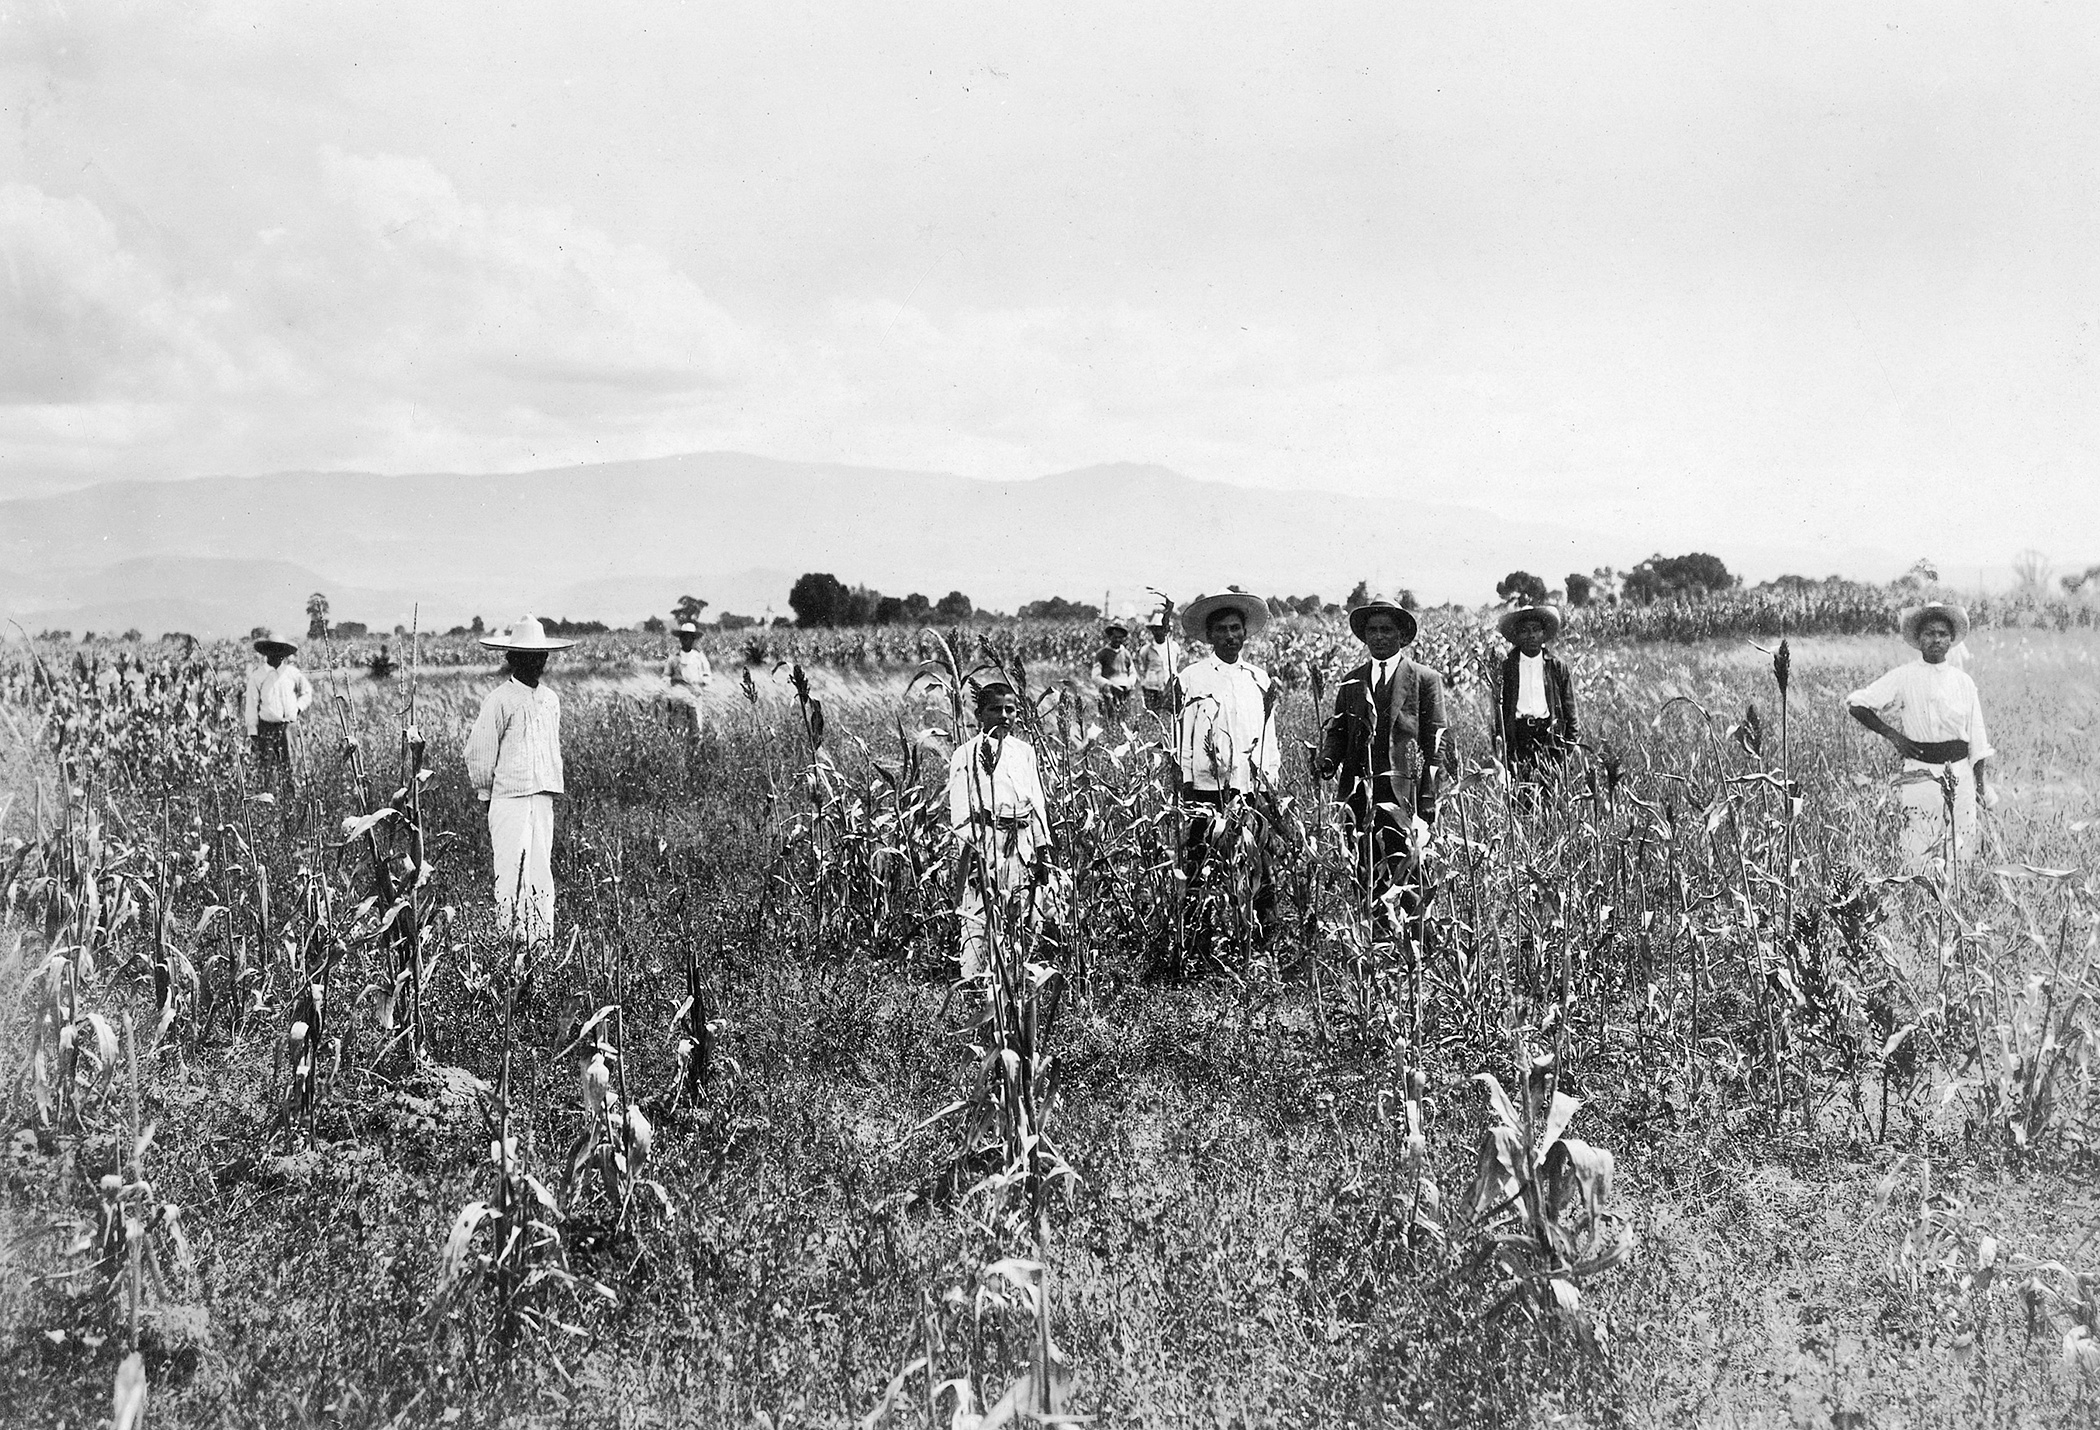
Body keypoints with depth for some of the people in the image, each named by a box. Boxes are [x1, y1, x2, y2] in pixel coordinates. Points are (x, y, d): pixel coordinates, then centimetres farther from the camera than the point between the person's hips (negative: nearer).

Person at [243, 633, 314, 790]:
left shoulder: (292, 673, 7)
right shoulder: (257, 675, -1)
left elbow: (307, 692, 22)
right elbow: (251, 705, 0)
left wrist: (299, 708, 6)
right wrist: (252, 730, -3)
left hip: (288, 726, 2)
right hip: (267, 727, -2)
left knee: (288, 765, 0)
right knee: (266, 767, -4)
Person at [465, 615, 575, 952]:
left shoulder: (550, 700, 13)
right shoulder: (498, 701, -7)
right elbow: (479, 754, -5)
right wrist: (486, 796, -2)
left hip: (543, 797, 6)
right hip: (509, 798, -6)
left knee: (541, 869, 5)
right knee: (511, 871, -8)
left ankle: (543, 940, 8)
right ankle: (508, 938, -4)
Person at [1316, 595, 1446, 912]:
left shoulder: (1425, 680, 7)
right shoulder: (1351, 682, 19)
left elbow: (1435, 743, 3)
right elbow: (1337, 729, 18)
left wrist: (1428, 802, -4)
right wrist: (1328, 760, -6)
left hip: (1402, 789, -3)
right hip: (1358, 788, 3)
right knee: (1358, 876, -3)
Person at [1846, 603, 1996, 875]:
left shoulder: (1963, 682, 9)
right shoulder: (1905, 678, -2)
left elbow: (1977, 739, 14)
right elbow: (1855, 704, -4)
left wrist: (1981, 784, 11)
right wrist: (1892, 735, -7)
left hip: (1960, 772, 4)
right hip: (1922, 773, -4)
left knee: (1962, 850, 5)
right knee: (1920, 854, -7)